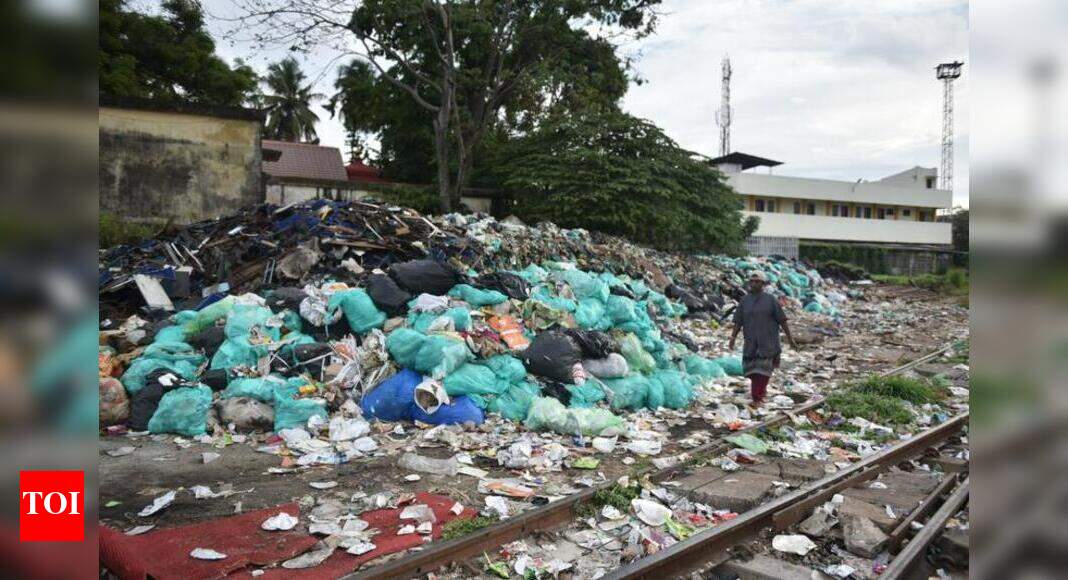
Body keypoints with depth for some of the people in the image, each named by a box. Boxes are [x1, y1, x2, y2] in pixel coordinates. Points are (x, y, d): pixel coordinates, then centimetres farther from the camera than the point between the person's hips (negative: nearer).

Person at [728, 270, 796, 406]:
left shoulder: (770, 300, -2)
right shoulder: (744, 301, 6)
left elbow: (782, 320, 0)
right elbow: (738, 321, 4)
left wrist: (790, 338, 0)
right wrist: (733, 337, -7)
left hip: (768, 342, -3)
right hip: (751, 342, 3)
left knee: (762, 369, -10)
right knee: (752, 369, 6)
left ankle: (757, 398, -8)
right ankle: (762, 390, 33)